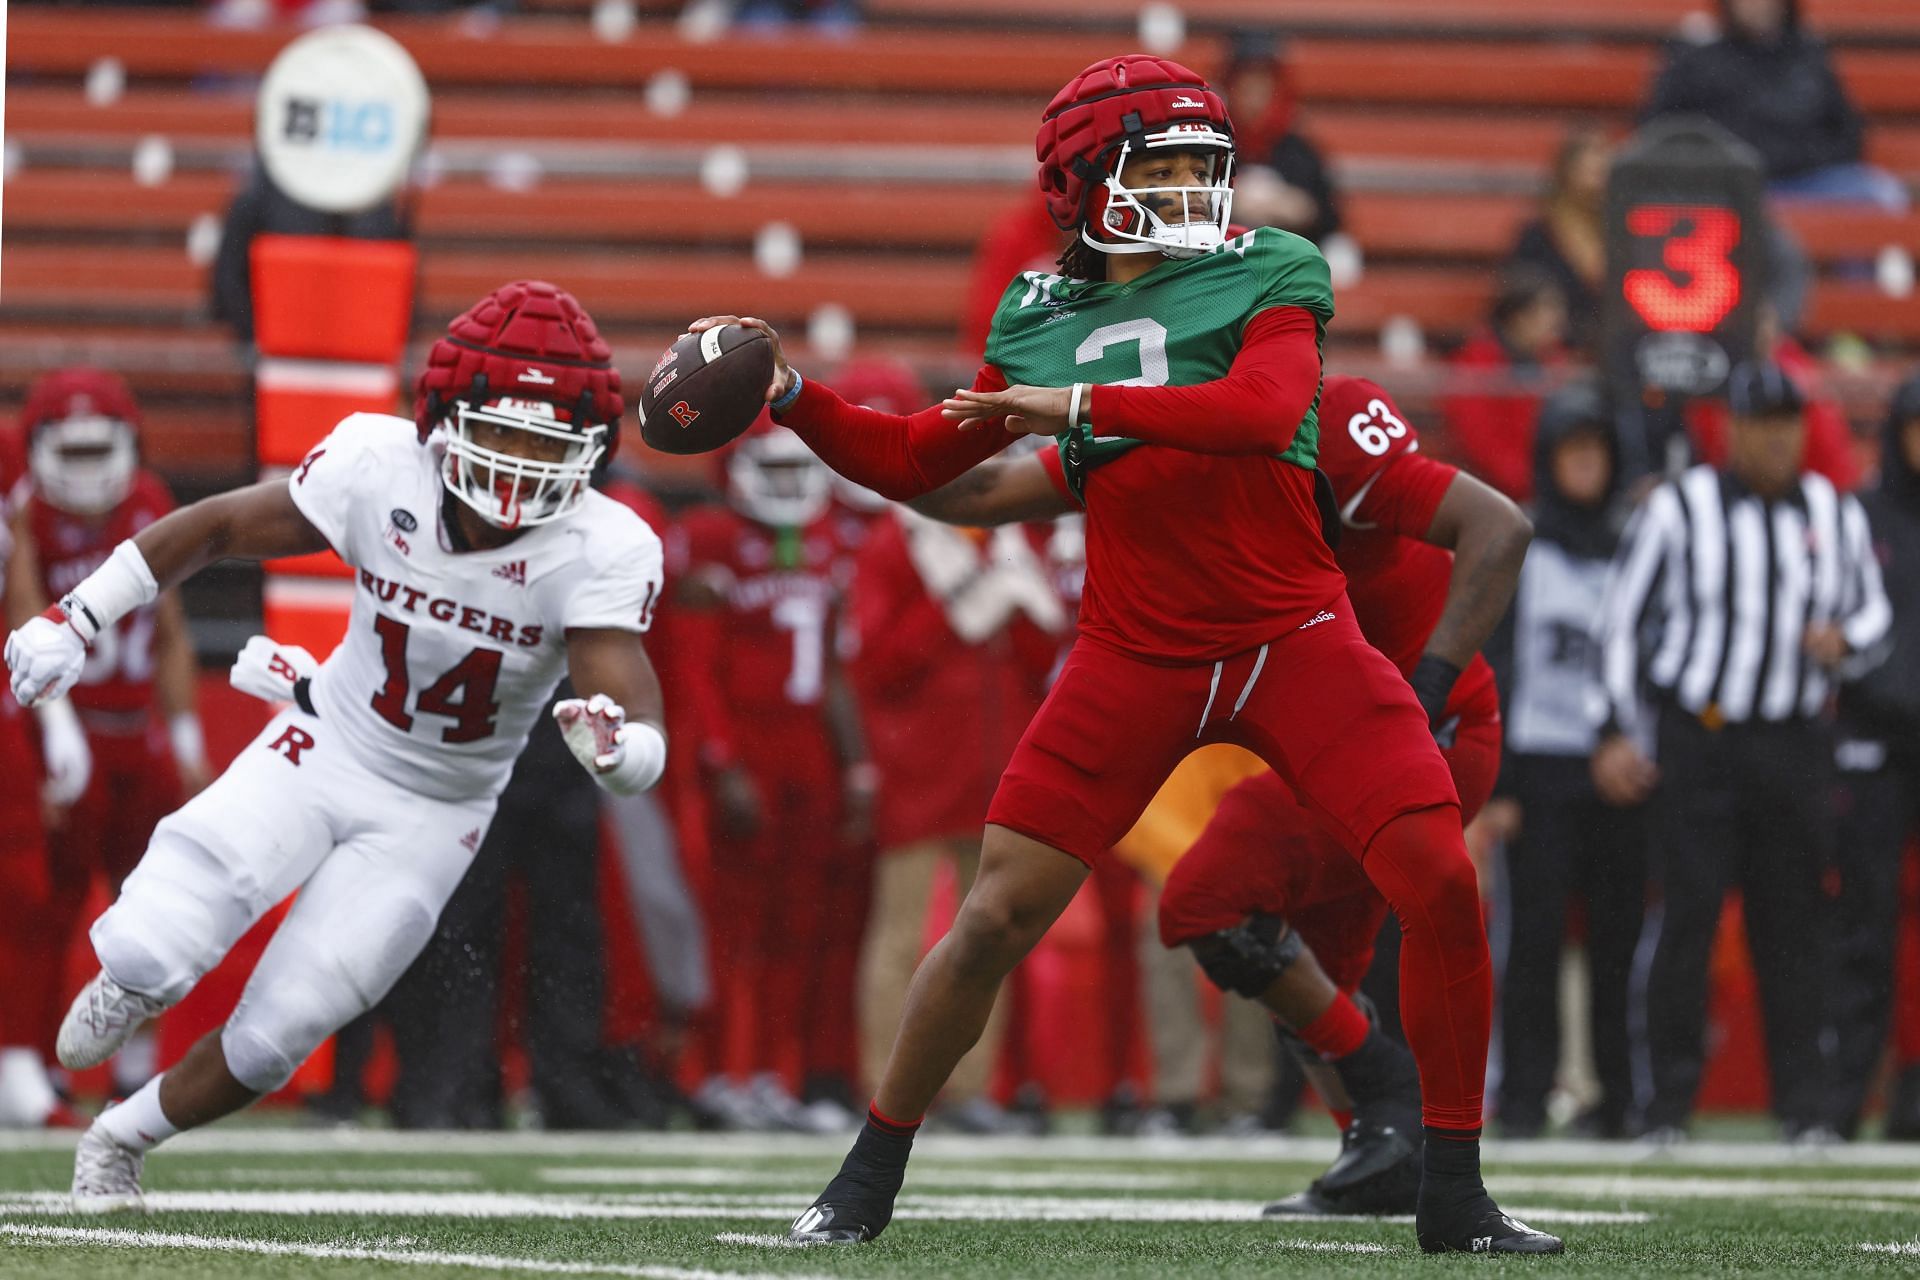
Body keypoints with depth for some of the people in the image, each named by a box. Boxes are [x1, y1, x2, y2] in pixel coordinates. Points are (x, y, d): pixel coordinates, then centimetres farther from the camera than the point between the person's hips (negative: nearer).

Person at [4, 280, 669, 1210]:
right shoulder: (378, 469, -22)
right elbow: (218, 527, -5)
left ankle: (122, 1138, 31)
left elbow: (645, 747, -34)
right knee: (152, 956, -18)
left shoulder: (601, 555, -26)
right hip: (326, 747, 0)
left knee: (270, 1043, -1)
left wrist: (616, 747, -59)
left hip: (432, 814, 0)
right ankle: (130, 978, 22)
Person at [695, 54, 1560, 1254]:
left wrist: (1080, 405, -23)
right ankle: (871, 1175, 15)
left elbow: (1263, 411, -22)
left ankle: (1454, 1192, 0)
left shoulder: (1269, 276, -1)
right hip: (1135, 654, 2)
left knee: (1443, 885, -14)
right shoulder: (1043, 322, 9)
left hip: (1297, 641, -2)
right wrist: (789, 394, 7)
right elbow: (915, 462, 20)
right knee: (996, 919, -3)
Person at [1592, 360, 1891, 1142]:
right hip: (1694, 741, -3)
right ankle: (1665, 1105, -2)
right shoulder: (1678, 510, 0)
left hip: (1795, 746, 3)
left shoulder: (1835, 516, 11)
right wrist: (1614, 732, -4)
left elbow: (1873, 611, 20)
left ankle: (1805, 1105, 8)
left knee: (1794, 922, 2)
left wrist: (1844, 643, -5)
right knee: (1684, 914, -8)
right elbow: (1621, 617, 2)